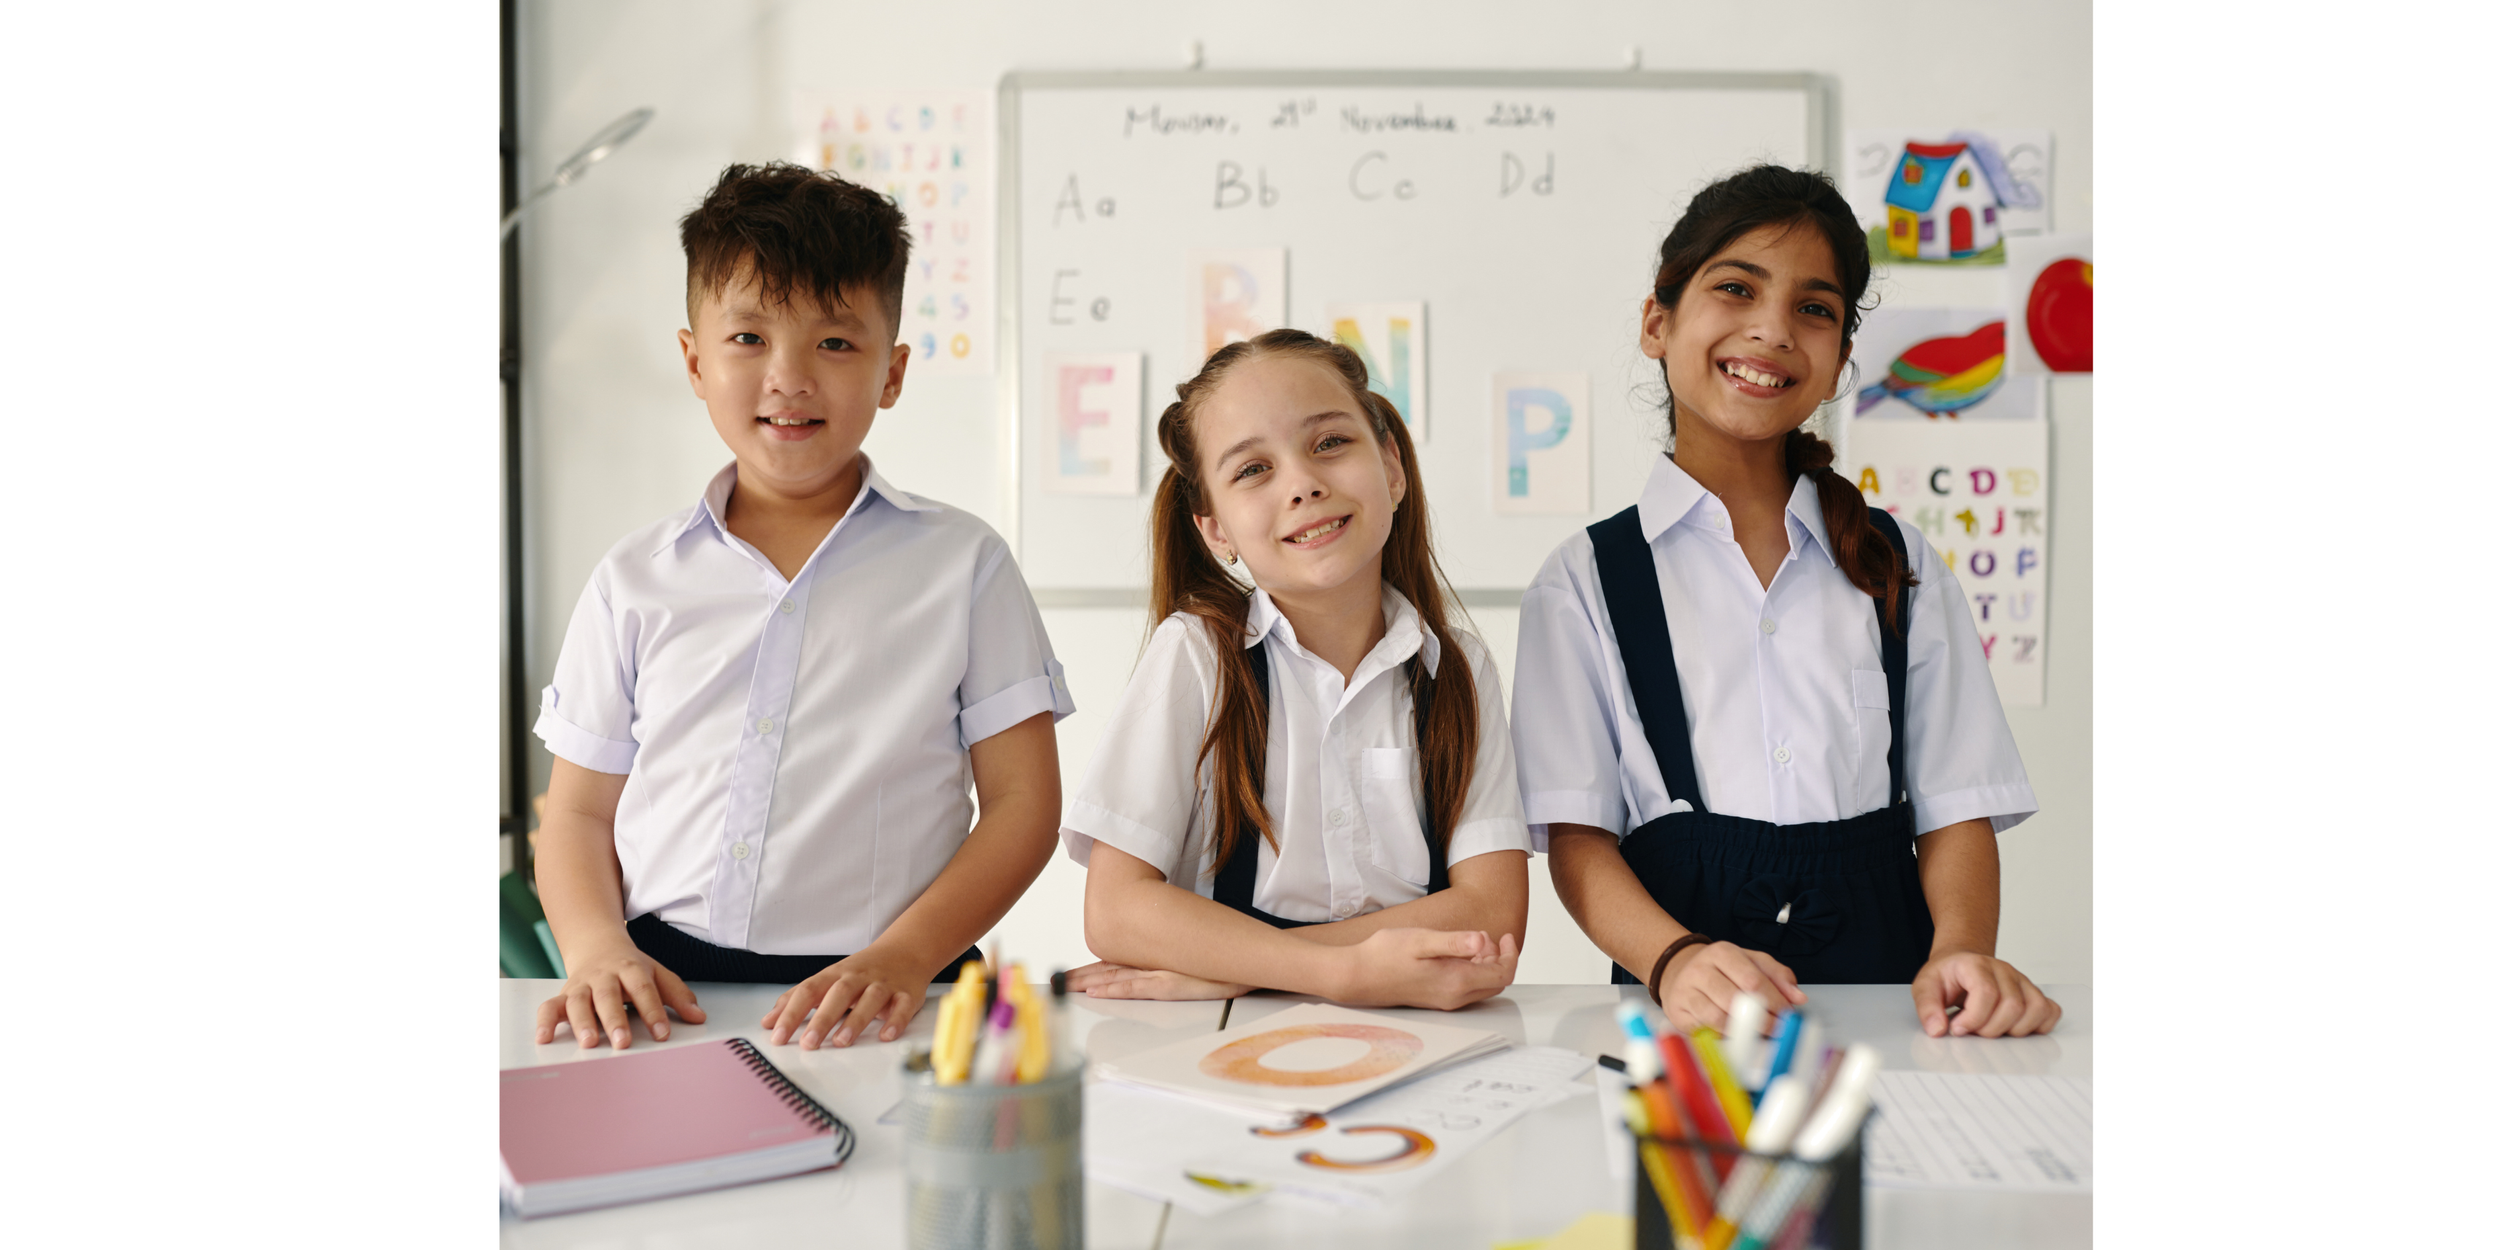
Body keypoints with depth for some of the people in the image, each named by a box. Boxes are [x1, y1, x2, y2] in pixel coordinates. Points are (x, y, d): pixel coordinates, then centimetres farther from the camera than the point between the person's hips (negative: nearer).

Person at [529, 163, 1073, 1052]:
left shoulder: (961, 563, 6)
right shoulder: (635, 579, 13)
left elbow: (1023, 802, 2)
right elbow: (580, 813, 15)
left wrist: (902, 956, -11)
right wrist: (597, 950, -5)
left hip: (875, 1005, -2)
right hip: (664, 991, 2)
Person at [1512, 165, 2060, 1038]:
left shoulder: (1902, 567, 15)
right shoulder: (1584, 581, 6)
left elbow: (1956, 809, 9)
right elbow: (1576, 835, -1)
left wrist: (1962, 951, -11)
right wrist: (1675, 959, -20)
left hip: (1888, 996, 3)